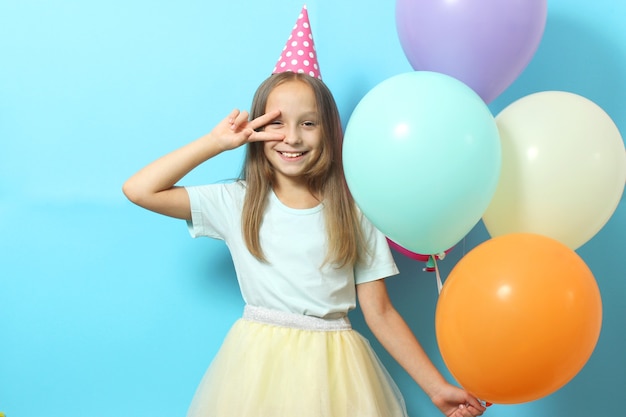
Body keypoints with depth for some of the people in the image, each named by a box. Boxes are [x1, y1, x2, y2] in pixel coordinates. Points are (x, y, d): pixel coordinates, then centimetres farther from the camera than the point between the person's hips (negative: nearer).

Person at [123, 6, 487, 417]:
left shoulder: (353, 212, 0)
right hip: (258, 368, 1)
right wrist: (218, 141, -3)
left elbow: (380, 313, 2)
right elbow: (139, 190, -4)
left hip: (331, 370, 0)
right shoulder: (237, 203, 2)